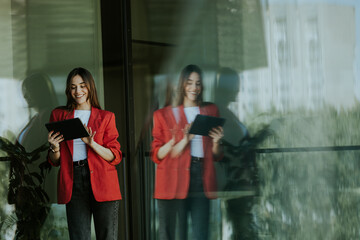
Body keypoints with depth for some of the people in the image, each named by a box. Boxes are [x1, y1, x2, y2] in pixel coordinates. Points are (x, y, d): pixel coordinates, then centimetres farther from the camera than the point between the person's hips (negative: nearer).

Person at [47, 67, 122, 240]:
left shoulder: (106, 117, 11)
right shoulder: (59, 115, 15)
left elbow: (115, 157, 3)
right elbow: (55, 161, 17)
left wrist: (92, 143, -12)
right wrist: (54, 148, -5)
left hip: (102, 183, -1)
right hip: (73, 183, 1)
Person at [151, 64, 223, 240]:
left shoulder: (211, 111, 19)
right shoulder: (164, 115, 11)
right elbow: (157, 155, 3)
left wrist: (216, 141, -1)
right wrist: (183, 141, -11)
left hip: (201, 179, 2)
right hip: (173, 181, -2)